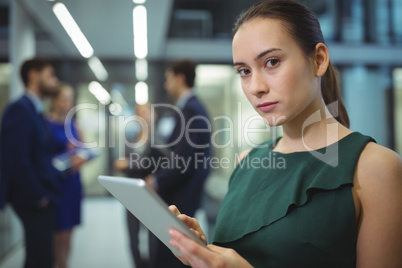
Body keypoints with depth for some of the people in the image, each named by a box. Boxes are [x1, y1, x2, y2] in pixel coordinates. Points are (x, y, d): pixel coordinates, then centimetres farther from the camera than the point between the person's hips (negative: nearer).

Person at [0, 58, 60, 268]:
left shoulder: (35, 110, 14)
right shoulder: (20, 109, -15)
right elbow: (18, 160, -22)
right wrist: (38, 197, -16)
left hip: (41, 199, 9)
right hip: (34, 202, -9)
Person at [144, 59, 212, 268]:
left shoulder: (189, 110, -20)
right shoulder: (192, 107, 11)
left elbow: (184, 161, -24)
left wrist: (158, 182, -11)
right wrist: (158, 176, 11)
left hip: (180, 196, -10)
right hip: (181, 193, 10)